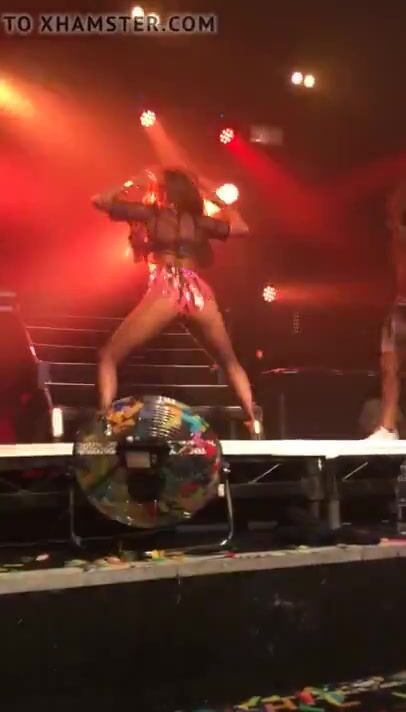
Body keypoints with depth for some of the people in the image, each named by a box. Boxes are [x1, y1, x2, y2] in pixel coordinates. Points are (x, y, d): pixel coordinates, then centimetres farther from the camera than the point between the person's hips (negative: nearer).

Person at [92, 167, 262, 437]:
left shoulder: (149, 213, 11)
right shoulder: (200, 221, 19)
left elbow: (100, 200, 16)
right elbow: (241, 227, 31)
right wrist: (217, 199, 34)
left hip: (166, 292, -3)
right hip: (198, 294, 3)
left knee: (109, 357, 9)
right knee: (231, 363, 23)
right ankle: (255, 423, 12)